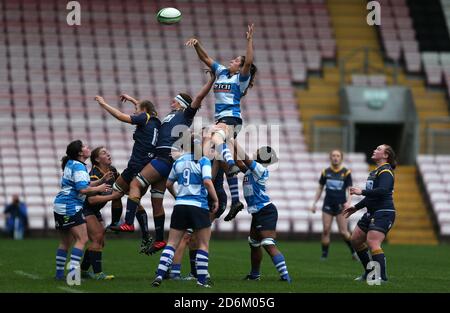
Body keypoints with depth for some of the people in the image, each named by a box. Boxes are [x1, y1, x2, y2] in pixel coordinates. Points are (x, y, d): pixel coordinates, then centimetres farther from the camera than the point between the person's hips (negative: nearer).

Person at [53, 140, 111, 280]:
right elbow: (83, 189, -22)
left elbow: (86, 184, 21)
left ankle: (59, 272, 18)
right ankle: (72, 271, -19)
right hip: (70, 207, -10)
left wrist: (102, 180, 11)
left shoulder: (71, 164, 17)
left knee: (66, 241, 16)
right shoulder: (78, 166, -14)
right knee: (82, 239, -10)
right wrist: (99, 188, -8)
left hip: (60, 207, 10)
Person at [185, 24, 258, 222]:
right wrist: (196, 44, 5)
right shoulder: (222, 72, 19)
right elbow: (205, 58, 20)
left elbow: (249, 62, -19)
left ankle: (232, 164, -57)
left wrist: (250, 40, -20)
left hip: (231, 118, -8)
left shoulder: (242, 78, 0)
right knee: (227, 166, 7)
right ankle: (235, 200, 9)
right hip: (221, 119, 8)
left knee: (215, 138, -40)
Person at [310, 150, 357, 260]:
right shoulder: (325, 172, 4)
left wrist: (348, 202, -18)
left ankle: (354, 251, 15)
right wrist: (314, 203, 9)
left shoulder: (346, 172, -2)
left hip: (341, 205, -2)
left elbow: (349, 190, -2)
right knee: (326, 230, -6)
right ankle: (324, 254, 2)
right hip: (328, 204, 2)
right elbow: (320, 188, 13)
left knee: (343, 232, -6)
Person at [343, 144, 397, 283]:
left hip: (384, 213, -11)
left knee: (372, 243, -22)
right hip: (371, 212, 11)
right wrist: (356, 207, 28)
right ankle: (369, 273, 21)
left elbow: (383, 190, -27)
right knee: (355, 240, 13)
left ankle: (382, 276, -23)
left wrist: (362, 192, -26)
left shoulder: (386, 171, -11)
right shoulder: (375, 172, 20)